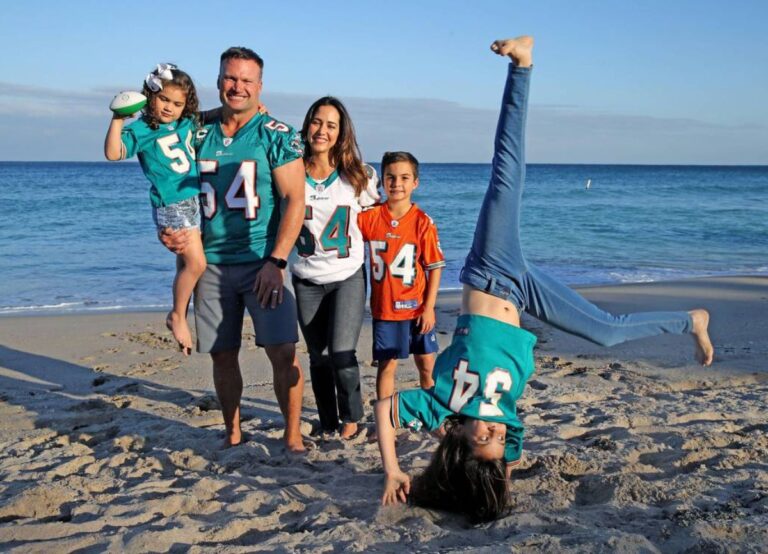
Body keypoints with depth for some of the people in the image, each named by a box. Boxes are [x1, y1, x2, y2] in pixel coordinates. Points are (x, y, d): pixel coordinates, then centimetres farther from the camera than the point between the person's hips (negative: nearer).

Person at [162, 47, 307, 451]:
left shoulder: (276, 136, -3)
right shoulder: (200, 134, 9)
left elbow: (295, 201, -8)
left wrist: (276, 260, -17)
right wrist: (173, 233, -4)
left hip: (261, 261, -4)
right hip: (211, 262, 4)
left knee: (282, 352, -9)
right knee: (222, 355, 10)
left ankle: (293, 435, 5)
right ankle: (232, 433, 26)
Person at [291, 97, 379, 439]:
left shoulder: (357, 176, -4)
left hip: (348, 278, -1)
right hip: (306, 280, 2)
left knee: (341, 353, -11)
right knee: (318, 357, 10)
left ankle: (351, 417, 15)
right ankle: (327, 422, 29)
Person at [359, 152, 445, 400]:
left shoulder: (423, 222, -8)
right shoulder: (370, 217, -3)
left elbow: (435, 267, -5)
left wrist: (429, 307, -8)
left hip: (417, 307, -1)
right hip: (384, 308, 1)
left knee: (427, 366, 9)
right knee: (386, 366, 5)